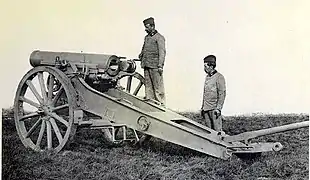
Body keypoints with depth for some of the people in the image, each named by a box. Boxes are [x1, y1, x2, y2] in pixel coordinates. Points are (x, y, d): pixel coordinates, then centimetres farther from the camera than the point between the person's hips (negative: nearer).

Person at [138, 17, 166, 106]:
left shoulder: (159, 37, -2)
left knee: (158, 85, -6)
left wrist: (160, 65, -16)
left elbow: (162, 52, -8)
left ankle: (161, 103, -4)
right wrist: (141, 55, 6)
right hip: (146, 65, 7)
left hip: (155, 66, -7)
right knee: (148, 84, 7)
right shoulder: (146, 37, 21)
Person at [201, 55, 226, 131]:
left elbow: (222, 94, -11)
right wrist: (203, 107, 18)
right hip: (206, 109, 7)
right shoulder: (207, 77, 17)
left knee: (217, 130, -9)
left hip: (214, 108, -7)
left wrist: (218, 108, -17)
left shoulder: (219, 77, -6)